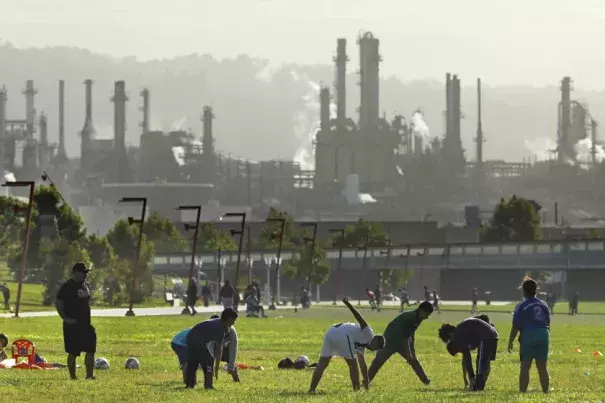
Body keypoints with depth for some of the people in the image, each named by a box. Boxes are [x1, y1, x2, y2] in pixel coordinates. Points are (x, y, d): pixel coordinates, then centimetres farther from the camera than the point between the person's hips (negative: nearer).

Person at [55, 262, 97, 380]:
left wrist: (88, 319, 15)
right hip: (72, 325, -7)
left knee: (90, 350, 2)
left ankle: (89, 376, 6)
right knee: (73, 353, -2)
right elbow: (58, 303, -13)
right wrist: (65, 318, -18)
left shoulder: (85, 285, 13)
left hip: (85, 324, 7)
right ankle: (73, 377, 6)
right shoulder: (67, 286, -10)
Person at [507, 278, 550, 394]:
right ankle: (546, 392, 10)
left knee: (525, 367, -2)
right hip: (543, 335, 4)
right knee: (542, 367, 9)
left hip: (528, 336, -4)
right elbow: (548, 324, 15)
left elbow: (516, 326, -6)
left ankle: (522, 391, -7)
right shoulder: (543, 305, 13)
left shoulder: (521, 307, -3)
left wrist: (510, 341, 0)